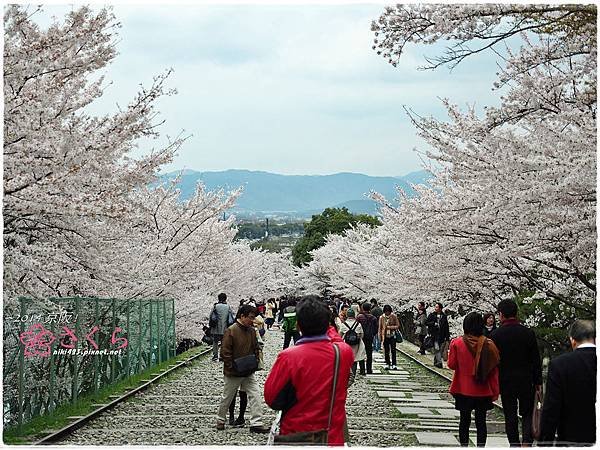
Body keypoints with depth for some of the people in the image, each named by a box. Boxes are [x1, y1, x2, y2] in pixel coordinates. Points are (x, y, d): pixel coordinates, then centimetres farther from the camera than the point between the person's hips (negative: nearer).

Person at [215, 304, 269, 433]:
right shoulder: (231, 331, -17)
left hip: (249, 373, 5)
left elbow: (255, 348, 16)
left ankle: (256, 423, -4)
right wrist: (232, 366, -20)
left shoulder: (252, 331, 4)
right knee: (227, 397, 11)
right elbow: (225, 352, -18)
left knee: (255, 395, -5)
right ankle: (220, 420, 31)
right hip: (232, 373, -5)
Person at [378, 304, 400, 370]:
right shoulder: (381, 318, 3)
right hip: (385, 336, 1)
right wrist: (380, 337, 3)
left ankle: (394, 365, -6)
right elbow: (380, 328, 7)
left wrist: (390, 327, -12)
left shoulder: (394, 316, 0)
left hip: (392, 335, -1)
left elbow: (398, 325, 1)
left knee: (393, 350, -7)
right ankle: (387, 364, 15)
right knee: (386, 351, 6)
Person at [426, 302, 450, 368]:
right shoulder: (432, 315, 5)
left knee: (441, 349, 4)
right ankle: (439, 362, -16)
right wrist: (433, 324, -11)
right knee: (436, 349, -11)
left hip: (442, 336, 2)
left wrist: (447, 336, 5)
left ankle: (435, 362, 18)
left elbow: (447, 327, 9)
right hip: (434, 335, -2)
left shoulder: (444, 316, 8)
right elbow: (426, 323, 3)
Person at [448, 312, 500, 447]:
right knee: (481, 421, 8)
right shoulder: (488, 344, -9)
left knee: (464, 420, 12)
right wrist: (495, 391, 2)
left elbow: (452, 365, -3)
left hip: (463, 390, 0)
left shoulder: (457, 343, -11)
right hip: (483, 391, 0)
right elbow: (494, 369, -5)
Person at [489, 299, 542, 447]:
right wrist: (538, 382, 9)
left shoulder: (495, 335, -8)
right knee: (527, 413, 11)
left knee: (510, 415, 9)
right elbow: (536, 361, 0)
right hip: (526, 381, 1)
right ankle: (527, 441, -9)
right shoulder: (528, 333, -5)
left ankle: (515, 444, 13)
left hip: (505, 382, -1)